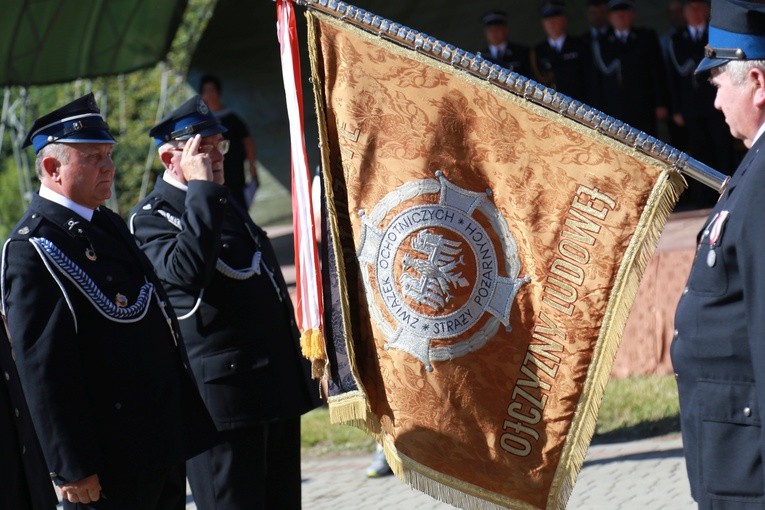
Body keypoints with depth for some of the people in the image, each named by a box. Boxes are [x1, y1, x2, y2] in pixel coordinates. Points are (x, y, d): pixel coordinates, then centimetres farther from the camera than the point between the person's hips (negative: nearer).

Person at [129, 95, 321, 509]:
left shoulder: (223, 203, 20)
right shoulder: (151, 217, -8)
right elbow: (187, 271, -30)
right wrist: (201, 188, -23)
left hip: (279, 388, 9)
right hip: (223, 393, -9)